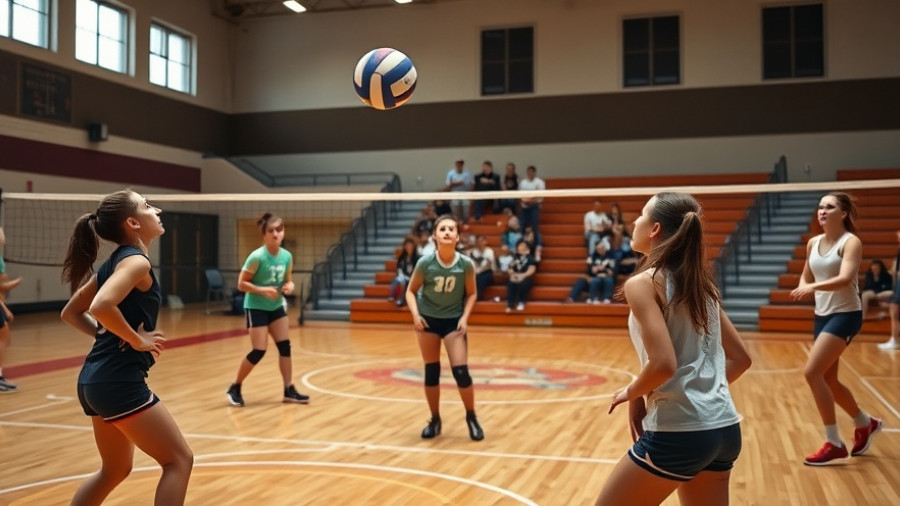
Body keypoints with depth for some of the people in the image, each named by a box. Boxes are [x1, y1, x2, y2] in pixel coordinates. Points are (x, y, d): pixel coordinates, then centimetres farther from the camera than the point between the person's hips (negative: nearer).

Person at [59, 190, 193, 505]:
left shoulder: (114, 262, 14)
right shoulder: (136, 261, -13)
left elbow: (71, 313, 20)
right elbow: (101, 306, -30)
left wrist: (110, 336, 11)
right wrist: (136, 340, -17)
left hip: (96, 379, 10)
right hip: (119, 381, -10)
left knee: (115, 470, 23)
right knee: (179, 460, 0)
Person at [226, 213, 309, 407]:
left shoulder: (287, 256, -4)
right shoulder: (257, 257, -21)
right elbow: (241, 284, -16)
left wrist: (289, 287, -13)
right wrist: (263, 290, -28)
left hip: (276, 306, 6)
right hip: (256, 307, -6)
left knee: (285, 346, 3)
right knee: (259, 351, -8)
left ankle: (289, 390, 12)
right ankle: (234, 388, 11)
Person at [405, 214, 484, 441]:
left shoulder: (466, 264, -16)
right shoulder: (425, 263, -17)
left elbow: (471, 294, -1)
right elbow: (411, 291, -3)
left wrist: (464, 318, -14)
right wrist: (415, 315, -18)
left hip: (453, 320, 0)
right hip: (428, 320, 1)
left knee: (461, 371, -8)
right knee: (431, 371, 5)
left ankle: (471, 418, 13)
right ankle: (435, 420, 22)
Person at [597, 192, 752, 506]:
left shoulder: (643, 283, -11)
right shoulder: (701, 283, 11)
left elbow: (663, 364, -22)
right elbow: (740, 358, 15)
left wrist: (633, 393, -5)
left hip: (679, 433, -7)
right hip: (726, 430, 7)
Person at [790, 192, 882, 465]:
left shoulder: (851, 242, -12)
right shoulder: (813, 243, 8)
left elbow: (845, 278, -28)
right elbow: (806, 277, 20)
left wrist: (814, 287, -43)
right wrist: (803, 288, -3)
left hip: (845, 315, -8)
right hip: (822, 316, 8)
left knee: (812, 372, -18)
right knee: (828, 380, 13)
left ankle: (834, 444, -7)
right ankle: (865, 424, 39)